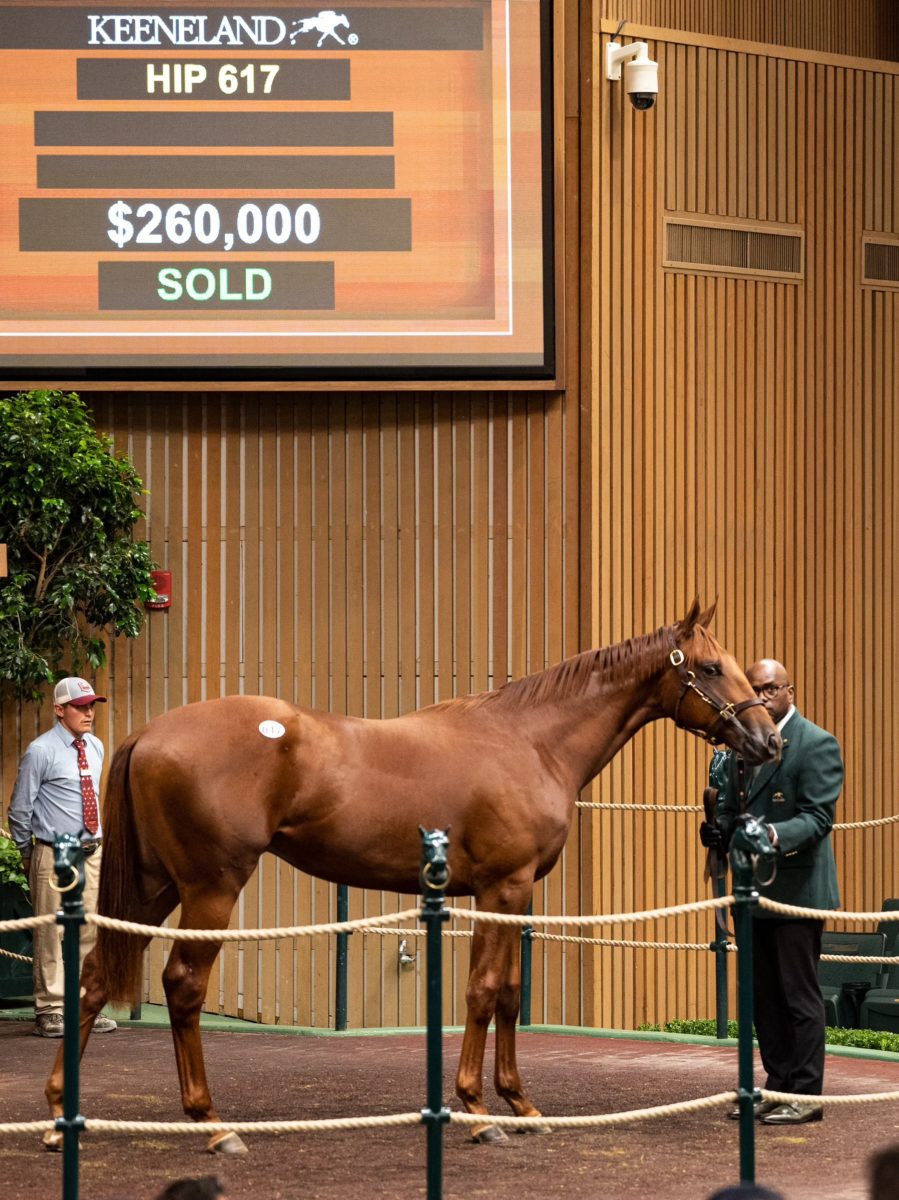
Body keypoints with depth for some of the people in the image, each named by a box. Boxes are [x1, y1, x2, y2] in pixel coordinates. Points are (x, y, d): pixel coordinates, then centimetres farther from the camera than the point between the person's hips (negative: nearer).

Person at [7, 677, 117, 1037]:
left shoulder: (95, 748, 11)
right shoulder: (41, 751, -9)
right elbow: (20, 808, -3)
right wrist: (27, 852, 4)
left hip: (92, 852, 6)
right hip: (54, 855, -6)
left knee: (90, 932, 8)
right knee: (52, 933, -4)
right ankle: (50, 1011, 1)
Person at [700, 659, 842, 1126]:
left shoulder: (816, 745, -10)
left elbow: (817, 817, -17)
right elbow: (729, 808, 16)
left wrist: (774, 835, -34)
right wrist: (718, 830, -7)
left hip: (796, 889, -8)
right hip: (754, 890, 8)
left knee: (799, 995, -4)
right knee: (764, 996, 12)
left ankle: (806, 1094, 2)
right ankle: (777, 1087, 21)